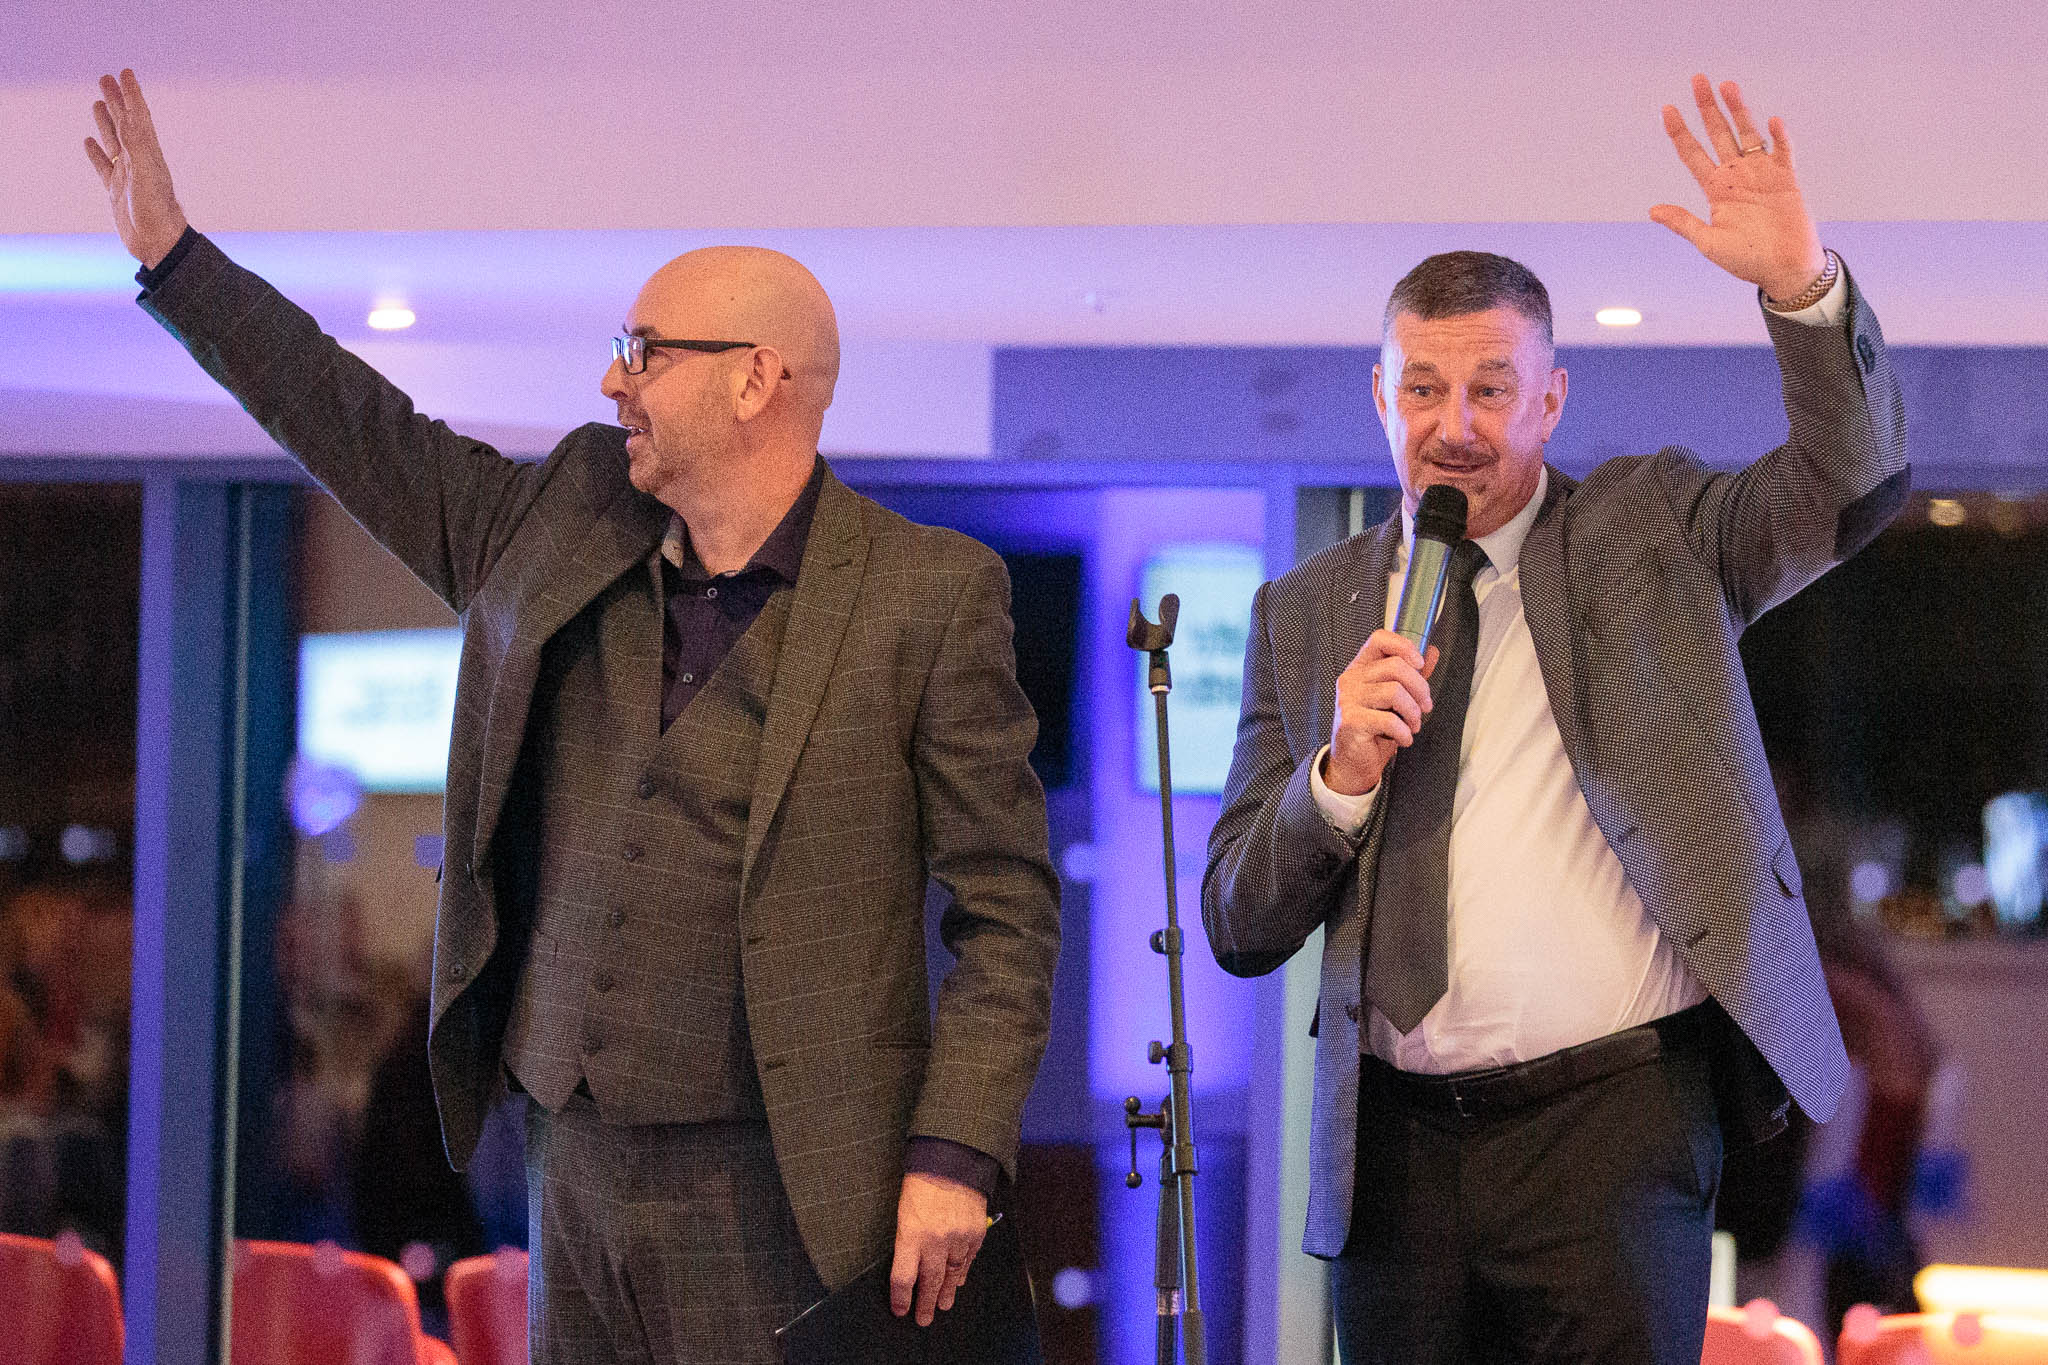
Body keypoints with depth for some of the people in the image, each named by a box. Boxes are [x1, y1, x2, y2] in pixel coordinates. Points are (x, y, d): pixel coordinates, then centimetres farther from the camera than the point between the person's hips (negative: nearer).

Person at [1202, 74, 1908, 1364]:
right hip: (1395, 1145, 3)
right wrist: (1342, 771, -9)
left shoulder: (1651, 531, 9)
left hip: (1612, 1113, -3)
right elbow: (1238, 928, 9)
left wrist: (1804, 286, -24)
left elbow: (1854, 481, -8)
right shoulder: (1305, 615, 12)